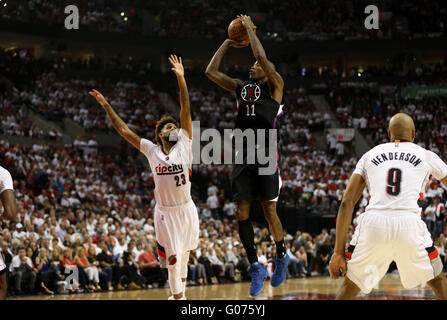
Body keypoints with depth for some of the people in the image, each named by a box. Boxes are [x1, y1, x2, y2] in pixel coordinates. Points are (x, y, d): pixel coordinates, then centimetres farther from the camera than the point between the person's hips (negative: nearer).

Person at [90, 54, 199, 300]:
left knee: (184, 253, 19)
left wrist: (181, 77, -17)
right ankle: (178, 296, 15)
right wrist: (106, 106, -1)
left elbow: (186, 111, -11)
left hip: (186, 209, 1)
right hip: (165, 212, -1)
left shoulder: (183, 146, -4)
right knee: (172, 258, 0)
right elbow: (123, 130, 1)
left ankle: (180, 289, 42)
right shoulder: (151, 150, -2)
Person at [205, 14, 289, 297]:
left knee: (269, 211, -2)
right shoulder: (241, 88, 19)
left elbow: (262, 57, -12)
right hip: (243, 156, 5)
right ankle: (256, 267, 7)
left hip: (266, 156, -5)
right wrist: (228, 43, 17)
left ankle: (282, 256, 21)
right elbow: (211, 71, 16)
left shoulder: (274, 86, 4)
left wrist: (250, 29, 0)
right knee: (241, 212, -2)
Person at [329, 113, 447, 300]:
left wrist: (338, 252, 10)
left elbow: (347, 203, 12)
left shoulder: (370, 155, 21)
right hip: (409, 223, -1)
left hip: (373, 223, 1)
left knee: (350, 287, 19)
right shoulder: (426, 155, 19)